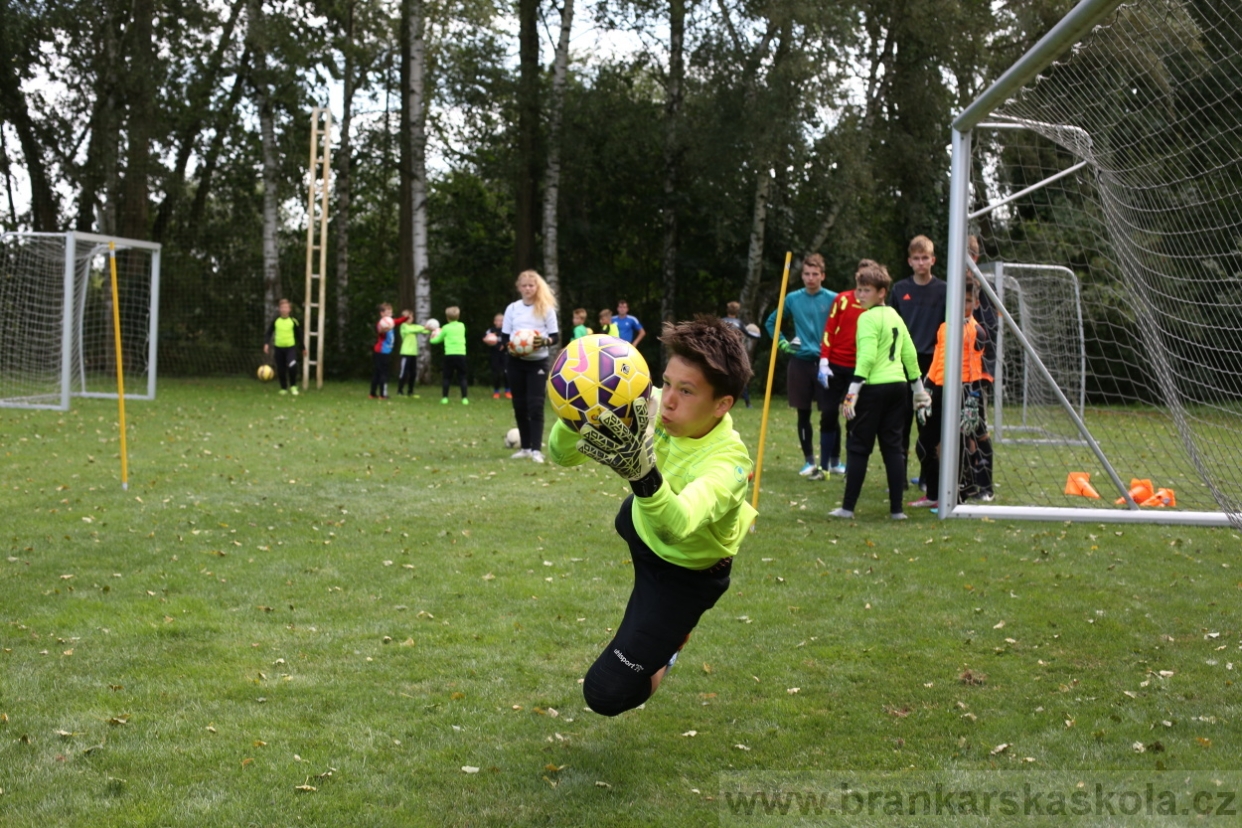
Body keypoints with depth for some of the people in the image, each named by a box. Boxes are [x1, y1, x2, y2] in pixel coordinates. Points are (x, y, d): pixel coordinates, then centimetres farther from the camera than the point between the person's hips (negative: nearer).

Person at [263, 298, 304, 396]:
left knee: (292, 366, -22)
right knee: (281, 370, 5)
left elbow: (298, 336, 10)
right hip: (278, 348, 2)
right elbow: (269, 333, 6)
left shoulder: (293, 321, 2)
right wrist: (266, 343, -10)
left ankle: (293, 386, -3)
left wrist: (303, 348, 15)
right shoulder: (275, 321, 3)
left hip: (291, 347, -2)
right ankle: (284, 388, 21)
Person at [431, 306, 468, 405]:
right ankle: (465, 398, -6)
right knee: (462, 377, 3)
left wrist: (432, 339, 38)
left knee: (446, 377, 6)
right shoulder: (462, 326, 11)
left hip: (449, 355, -2)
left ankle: (444, 398, 3)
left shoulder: (446, 328, 2)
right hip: (461, 355, 2)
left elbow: (438, 339, 16)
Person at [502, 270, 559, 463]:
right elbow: (504, 336, 7)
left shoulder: (546, 308, 0)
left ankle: (536, 449, -12)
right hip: (516, 362, 3)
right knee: (519, 405, 7)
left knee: (535, 405, -10)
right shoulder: (512, 308, 7)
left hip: (538, 362, -3)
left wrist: (543, 341, -22)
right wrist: (511, 348, -14)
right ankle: (525, 447, 18)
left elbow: (555, 337, 0)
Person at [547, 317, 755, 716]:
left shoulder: (728, 461, -43)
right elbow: (562, 455, -28)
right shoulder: (652, 406, -28)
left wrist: (644, 475, -80)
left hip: (688, 573, -6)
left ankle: (667, 646, 24)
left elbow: (673, 527, -61)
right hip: (643, 523, 6)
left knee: (607, 693, -7)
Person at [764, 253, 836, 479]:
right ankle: (809, 461, 19)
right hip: (800, 362, 3)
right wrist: (782, 343, 6)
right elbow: (771, 322, 16)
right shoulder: (793, 299, 2)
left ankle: (824, 465, 2)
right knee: (803, 414, 8)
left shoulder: (833, 300, -6)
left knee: (827, 415, -3)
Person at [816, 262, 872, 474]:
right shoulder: (843, 299, 1)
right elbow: (829, 331, 1)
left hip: (859, 369, -1)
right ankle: (831, 461, 14)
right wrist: (824, 362, -6)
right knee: (829, 413, 3)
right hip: (836, 366, 1)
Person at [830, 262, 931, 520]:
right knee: (893, 446, 9)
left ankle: (848, 507, 1)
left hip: (874, 388, -7)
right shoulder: (895, 316, 15)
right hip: (898, 385, 7)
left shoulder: (868, 318, -9)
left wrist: (853, 391, -21)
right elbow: (910, 353, 18)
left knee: (858, 447, -1)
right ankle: (896, 508, 8)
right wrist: (919, 389, 25)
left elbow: (867, 356, -18)